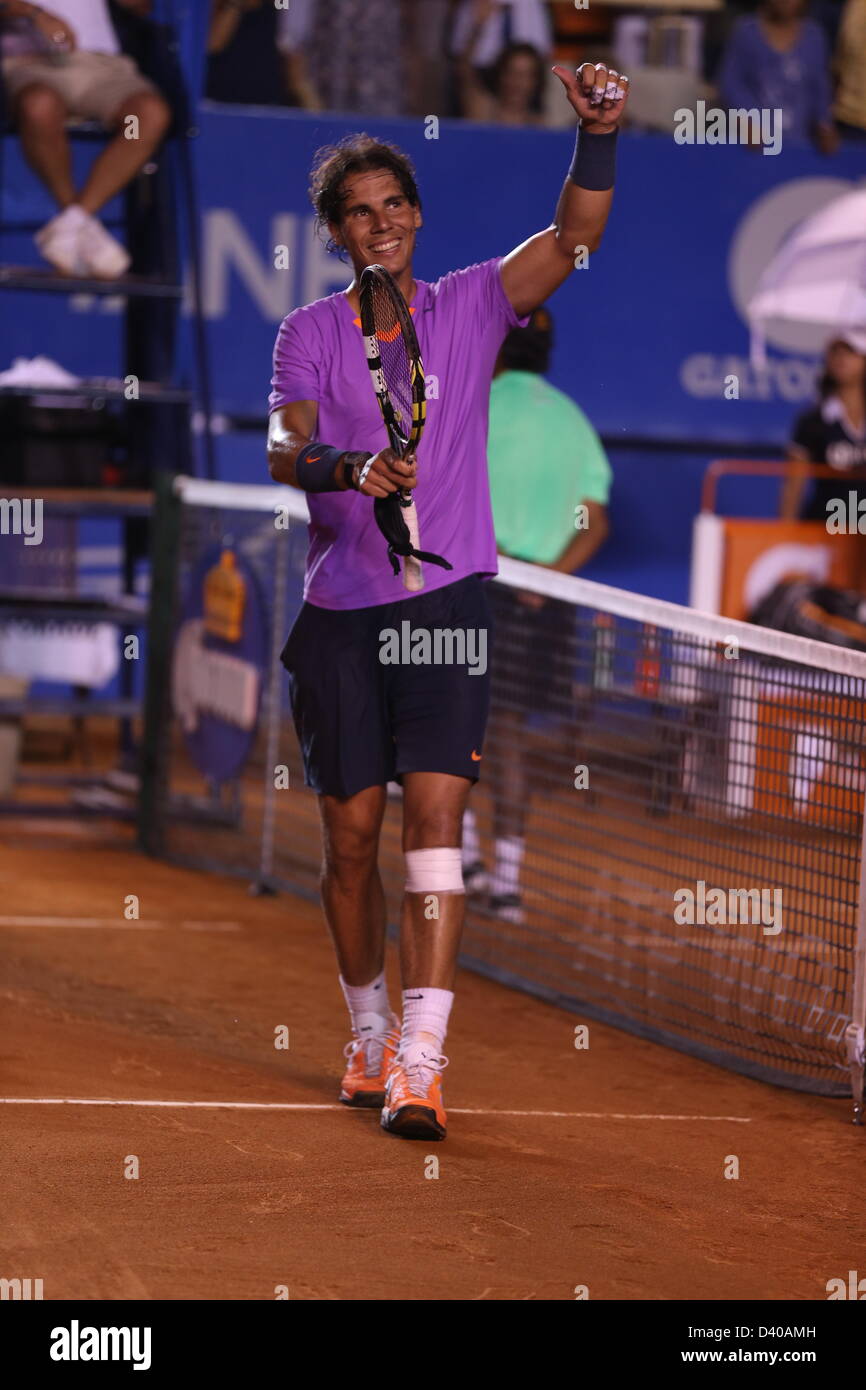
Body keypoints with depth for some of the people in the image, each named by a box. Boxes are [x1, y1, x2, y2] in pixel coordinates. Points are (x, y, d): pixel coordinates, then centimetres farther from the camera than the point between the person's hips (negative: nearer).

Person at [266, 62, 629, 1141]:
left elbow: (575, 235, -5)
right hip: (339, 609, 1)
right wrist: (352, 468, -31)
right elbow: (283, 448, -9)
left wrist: (597, 135, -22)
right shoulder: (310, 333, 6)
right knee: (350, 839, 6)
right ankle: (368, 1035, 27)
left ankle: (418, 1064, -18)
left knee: (434, 818, -13)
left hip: (447, 604, -1)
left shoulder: (470, 305, 7)